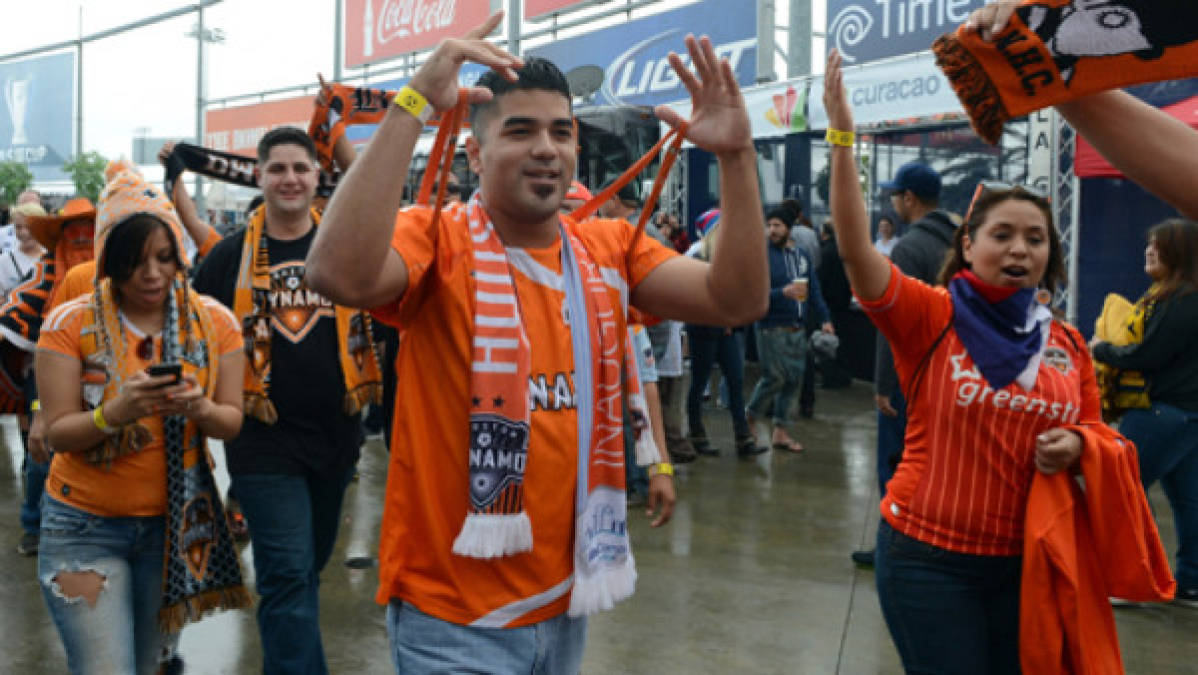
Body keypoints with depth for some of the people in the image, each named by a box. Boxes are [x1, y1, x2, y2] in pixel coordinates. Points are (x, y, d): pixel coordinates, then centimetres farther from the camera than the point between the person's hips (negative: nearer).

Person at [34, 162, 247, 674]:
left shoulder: (214, 321, -3)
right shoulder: (70, 324, -9)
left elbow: (232, 420, -1)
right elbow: (57, 432, -11)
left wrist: (199, 409, -23)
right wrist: (117, 412, -30)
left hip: (176, 521, 3)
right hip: (86, 525, -2)